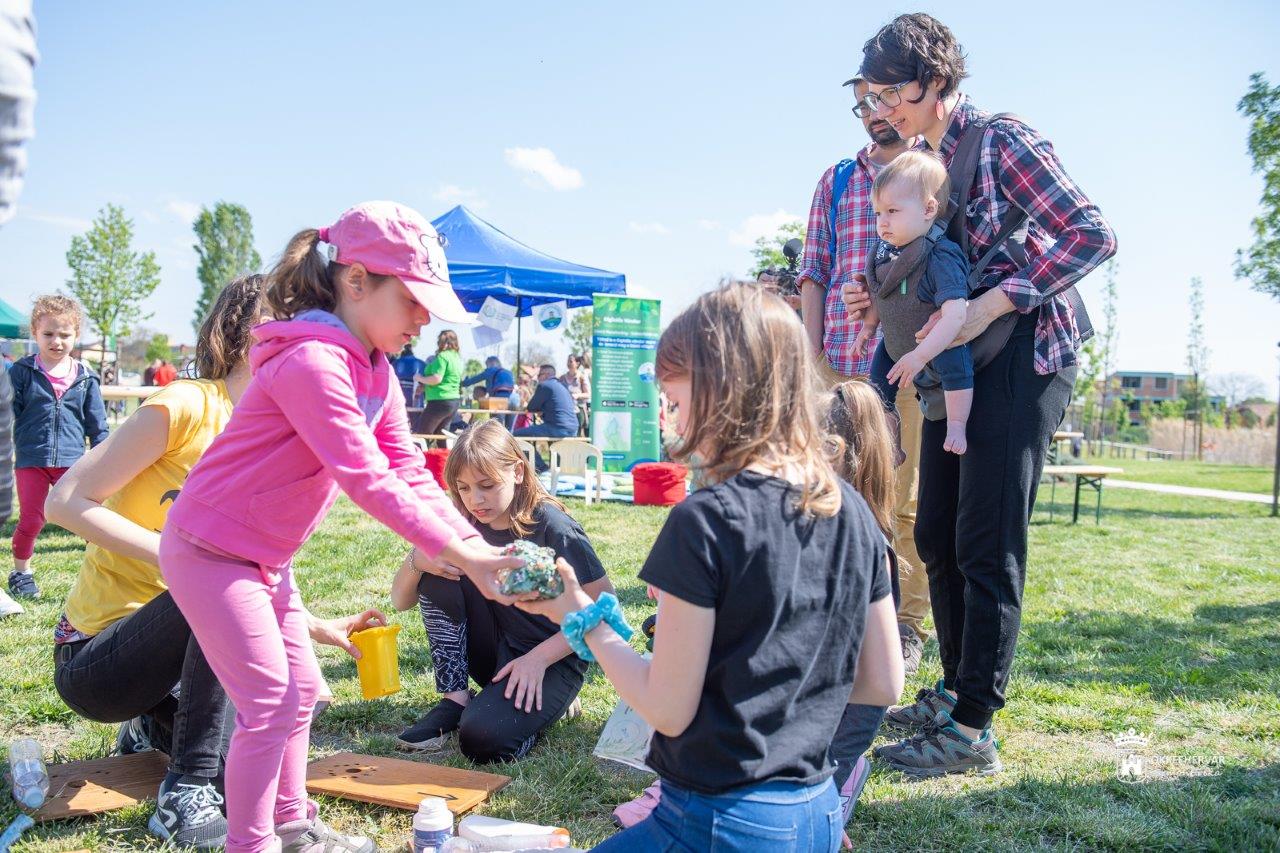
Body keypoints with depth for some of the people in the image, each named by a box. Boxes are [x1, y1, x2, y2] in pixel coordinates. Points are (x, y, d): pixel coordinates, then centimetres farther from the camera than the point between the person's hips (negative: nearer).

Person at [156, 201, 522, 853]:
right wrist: (460, 555, -32)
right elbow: (367, 480, -33)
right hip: (208, 551, -10)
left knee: (301, 689, 15)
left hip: (265, 556, 10)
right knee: (271, 702, -6)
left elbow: (410, 474, -2)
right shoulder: (311, 362, -28)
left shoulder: (376, 375, 3)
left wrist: (478, 545, -14)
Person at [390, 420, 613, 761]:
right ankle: (455, 699, -8)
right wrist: (417, 560, -21)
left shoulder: (552, 527, -19)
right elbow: (400, 601, 2)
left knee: (482, 739, -32)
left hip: (552, 659, -5)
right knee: (438, 572, -16)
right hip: (495, 652, 6)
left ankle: (544, 702, 1)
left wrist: (538, 657, -23)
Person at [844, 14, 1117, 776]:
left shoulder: (1001, 142, -10)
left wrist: (988, 307, -23)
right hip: (956, 364, 9)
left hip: (1021, 355, -8)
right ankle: (954, 692, 26)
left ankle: (973, 729, 4)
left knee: (987, 547, -6)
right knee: (938, 536, 11)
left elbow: (1093, 235, -18)